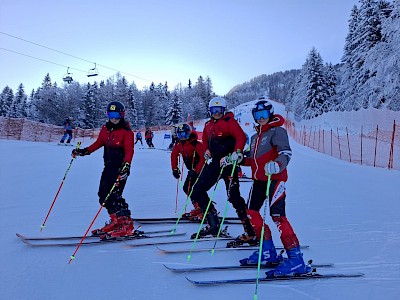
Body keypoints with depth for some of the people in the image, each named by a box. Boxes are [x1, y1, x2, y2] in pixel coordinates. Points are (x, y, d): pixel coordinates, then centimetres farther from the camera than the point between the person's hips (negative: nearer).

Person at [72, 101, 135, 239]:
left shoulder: (126, 132, -10)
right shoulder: (105, 129, 11)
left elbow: (129, 151, -19)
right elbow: (98, 143, 20)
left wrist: (126, 165, -35)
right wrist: (84, 151, 12)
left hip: (121, 168, -8)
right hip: (109, 166, 8)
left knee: (113, 195, -16)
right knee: (103, 194, 6)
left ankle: (126, 224, -7)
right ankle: (116, 221, 18)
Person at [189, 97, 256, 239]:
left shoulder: (230, 122, -3)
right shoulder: (208, 125, 17)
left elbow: (241, 137, -15)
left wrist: (237, 153, -27)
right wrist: (206, 152, 16)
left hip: (228, 163, -8)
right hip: (213, 163, 8)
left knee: (233, 196, -10)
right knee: (197, 191, 4)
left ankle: (250, 229, 1)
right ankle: (213, 224, 10)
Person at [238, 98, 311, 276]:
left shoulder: (277, 131, -7)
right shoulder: (255, 137, 19)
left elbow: (286, 151, -23)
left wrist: (278, 164, -43)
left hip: (275, 178, -9)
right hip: (259, 179, 9)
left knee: (277, 215, -16)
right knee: (251, 212, 10)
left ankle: (296, 259, -13)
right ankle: (268, 251, 20)